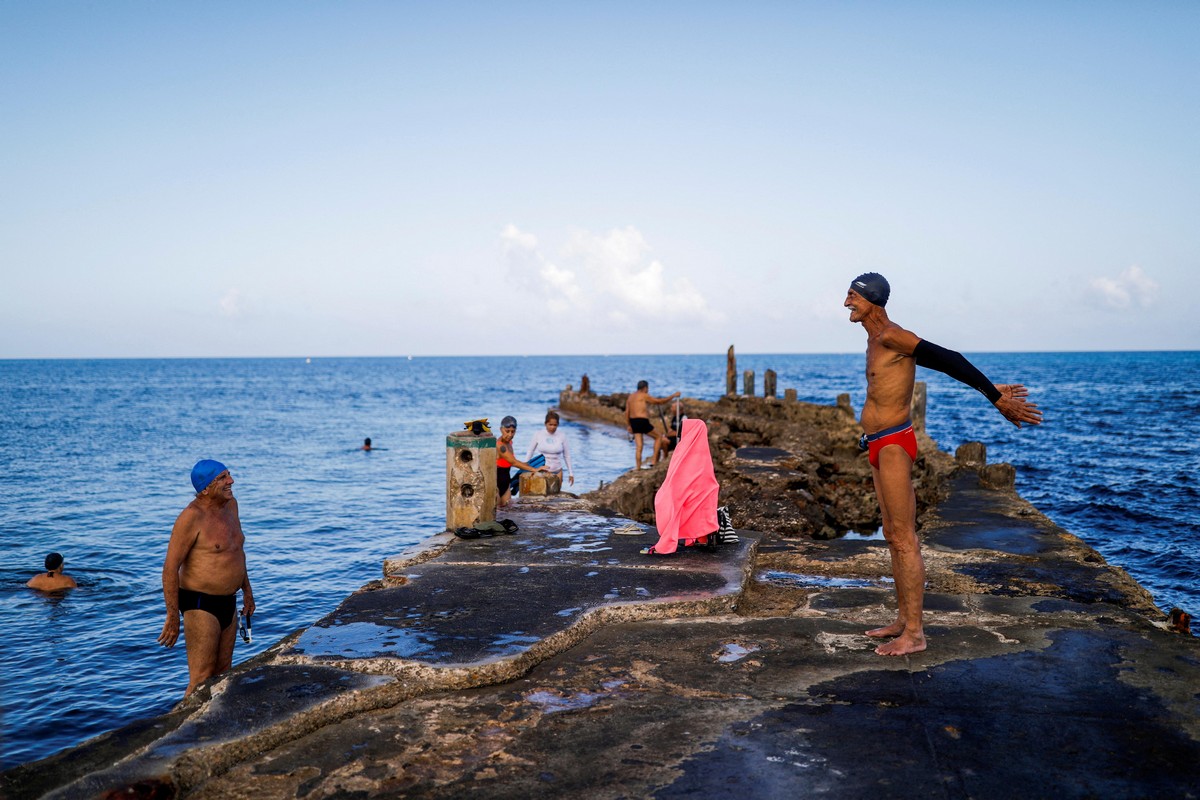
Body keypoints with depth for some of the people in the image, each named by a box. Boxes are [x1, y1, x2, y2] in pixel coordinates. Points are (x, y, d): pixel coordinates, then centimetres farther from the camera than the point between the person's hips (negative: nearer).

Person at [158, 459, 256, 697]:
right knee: (201, 680, -8)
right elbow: (170, 567, -18)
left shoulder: (230, 504, 7)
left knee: (223, 674, 15)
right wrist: (173, 617, -17)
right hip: (200, 604, -8)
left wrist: (247, 590, 23)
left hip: (228, 602, 8)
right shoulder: (192, 516, -18)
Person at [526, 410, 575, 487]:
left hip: (557, 472, 1)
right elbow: (530, 452, 6)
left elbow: (567, 456, 7)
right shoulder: (538, 435, -3)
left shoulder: (562, 436, -1)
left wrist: (571, 473, 8)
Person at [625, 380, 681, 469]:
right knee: (658, 437, 12)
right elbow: (660, 401, -5)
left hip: (633, 422, 7)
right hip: (642, 422, -7)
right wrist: (673, 396, 4)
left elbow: (627, 412, 11)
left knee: (639, 447, 8)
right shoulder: (644, 396, -6)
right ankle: (654, 461, 7)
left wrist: (628, 425, 15)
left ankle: (638, 468, 2)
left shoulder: (630, 397, 16)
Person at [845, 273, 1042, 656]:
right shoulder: (876, 339, 16)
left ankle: (914, 634, -2)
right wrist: (993, 389, 22)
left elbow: (948, 360, -18)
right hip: (880, 447, 10)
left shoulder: (891, 337, -15)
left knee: (904, 540, -7)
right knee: (893, 537, 14)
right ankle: (903, 620, 23)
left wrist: (996, 399, -16)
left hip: (893, 445, -10)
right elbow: (941, 362, 20)